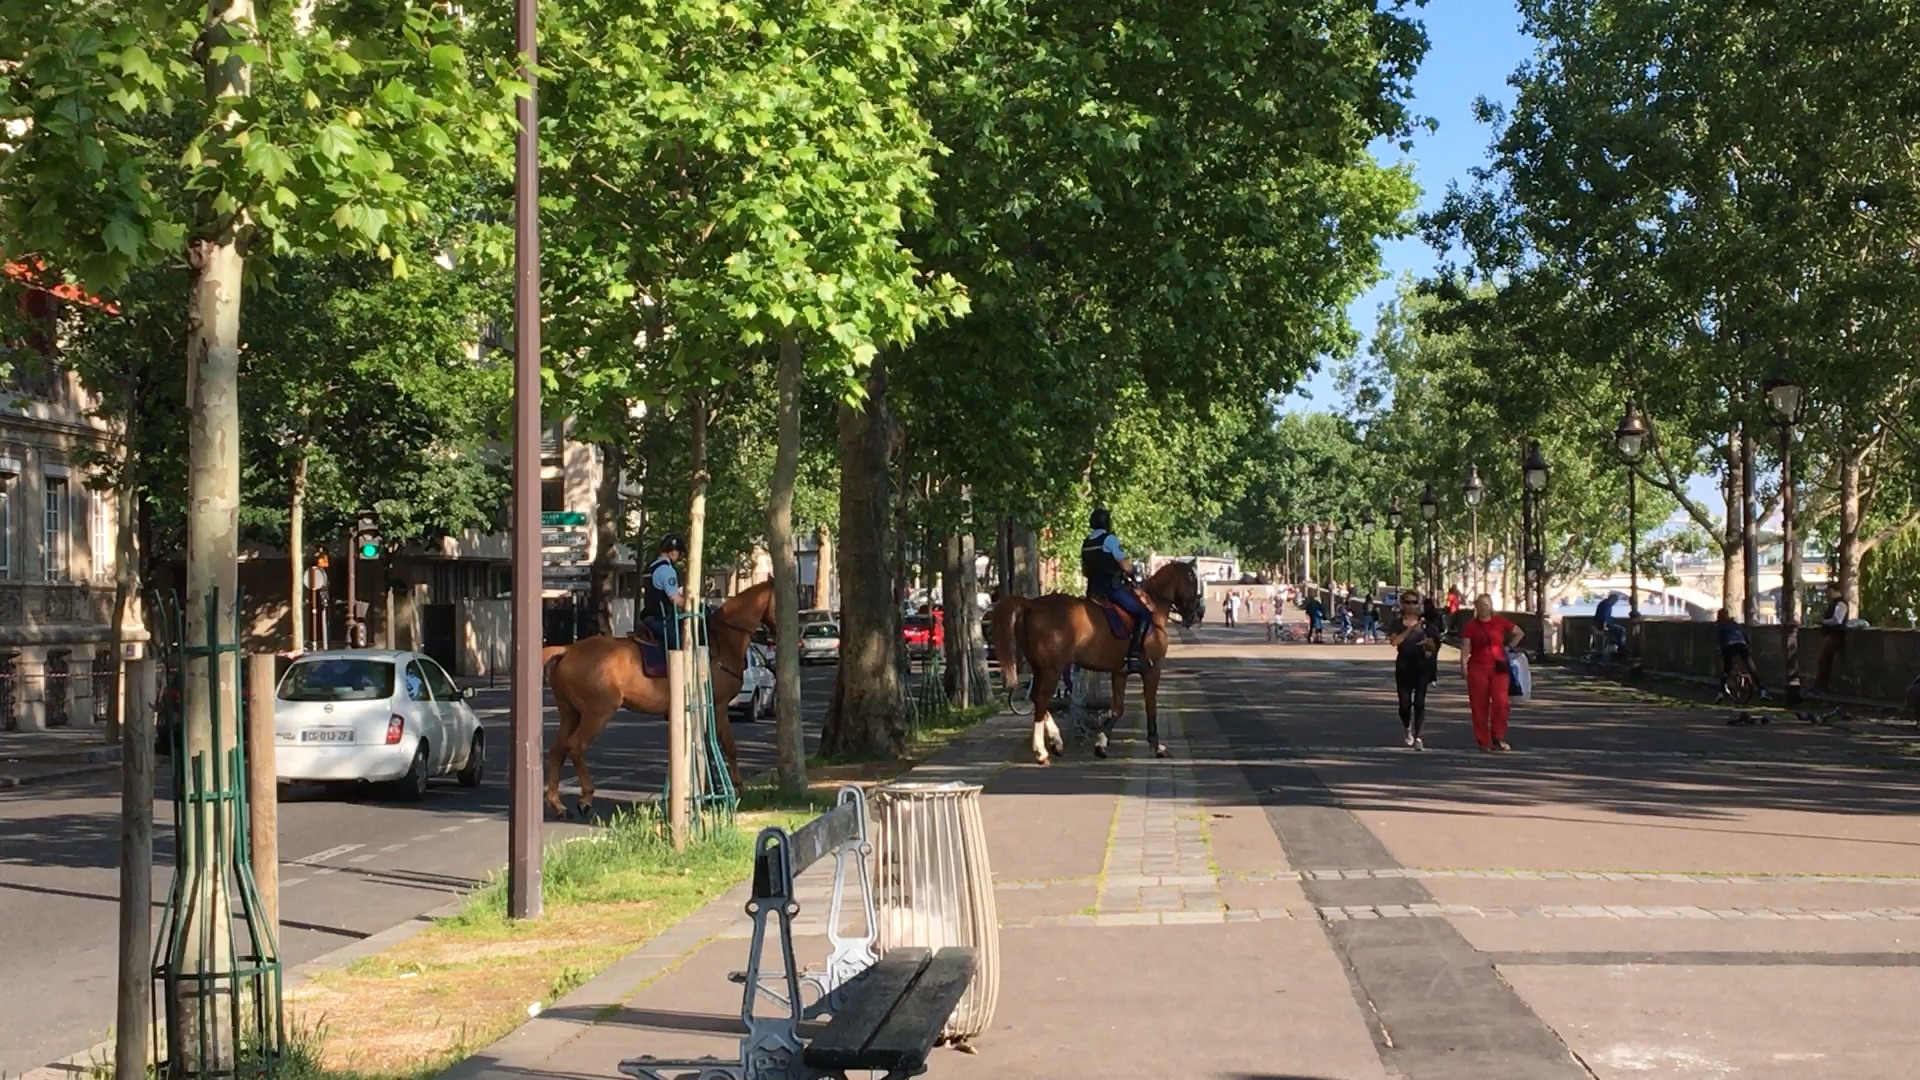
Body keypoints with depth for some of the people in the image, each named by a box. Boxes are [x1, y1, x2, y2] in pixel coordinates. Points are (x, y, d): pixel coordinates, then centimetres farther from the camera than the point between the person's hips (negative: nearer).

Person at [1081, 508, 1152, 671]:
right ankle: (1134, 655, -21)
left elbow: (1084, 571, 21)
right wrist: (1131, 568, 6)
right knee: (1144, 615, -8)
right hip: (1113, 588, -9)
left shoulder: (1086, 543, 14)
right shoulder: (1110, 539, -11)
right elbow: (1126, 567, -14)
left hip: (1094, 590, 9)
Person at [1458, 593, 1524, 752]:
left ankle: (1498, 738, 2)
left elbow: (1519, 633, 20)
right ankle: (1483, 742, 8)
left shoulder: (1499, 622, 6)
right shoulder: (1470, 626, 2)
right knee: (1479, 706, 0)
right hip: (1477, 668, -1)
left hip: (1498, 668, 1)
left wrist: (1508, 647, 11)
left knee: (1501, 702, -11)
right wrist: (1463, 667, -13)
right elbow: (1465, 649, -3)